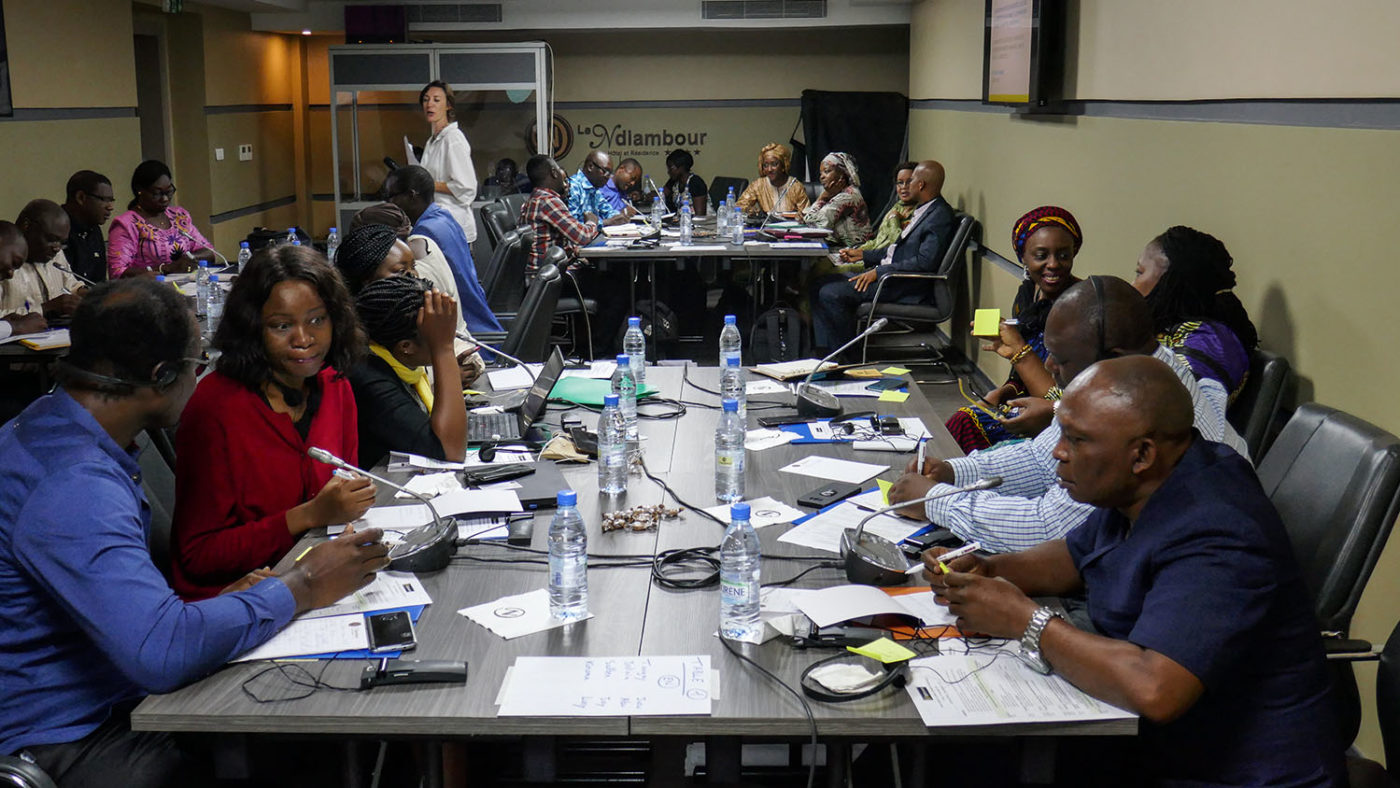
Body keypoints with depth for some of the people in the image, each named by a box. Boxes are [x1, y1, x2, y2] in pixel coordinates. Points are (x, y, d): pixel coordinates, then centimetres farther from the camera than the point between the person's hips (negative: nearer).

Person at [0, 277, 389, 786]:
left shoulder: (50, 428, 8)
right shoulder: (74, 487, -26)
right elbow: (160, 652, -34)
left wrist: (213, 604, 1)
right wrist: (301, 587, -21)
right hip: (61, 745, -9)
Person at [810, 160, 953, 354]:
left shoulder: (939, 216, -16)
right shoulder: (924, 210, 16)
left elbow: (924, 262, -25)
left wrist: (879, 271, -23)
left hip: (906, 286, -11)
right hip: (888, 271, 11)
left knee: (830, 294, -20)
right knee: (820, 285, 4)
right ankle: (825, 351, 0)